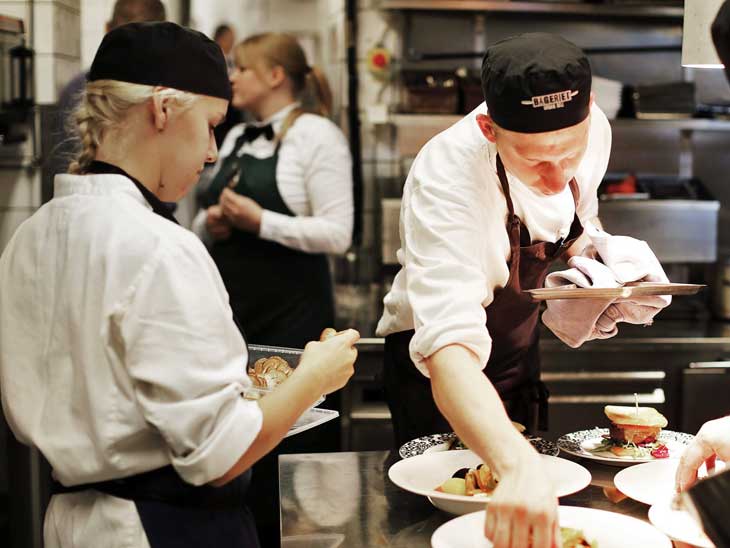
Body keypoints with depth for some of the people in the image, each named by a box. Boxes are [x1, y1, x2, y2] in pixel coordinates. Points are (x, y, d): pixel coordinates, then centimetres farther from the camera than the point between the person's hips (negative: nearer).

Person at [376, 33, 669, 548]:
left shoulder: (592, 130, -18)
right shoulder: (446, 176, -38)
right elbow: (448, 344, -49)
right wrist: (519, 467, -64)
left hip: (519, 348, 6)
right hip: (438, 367, -5)